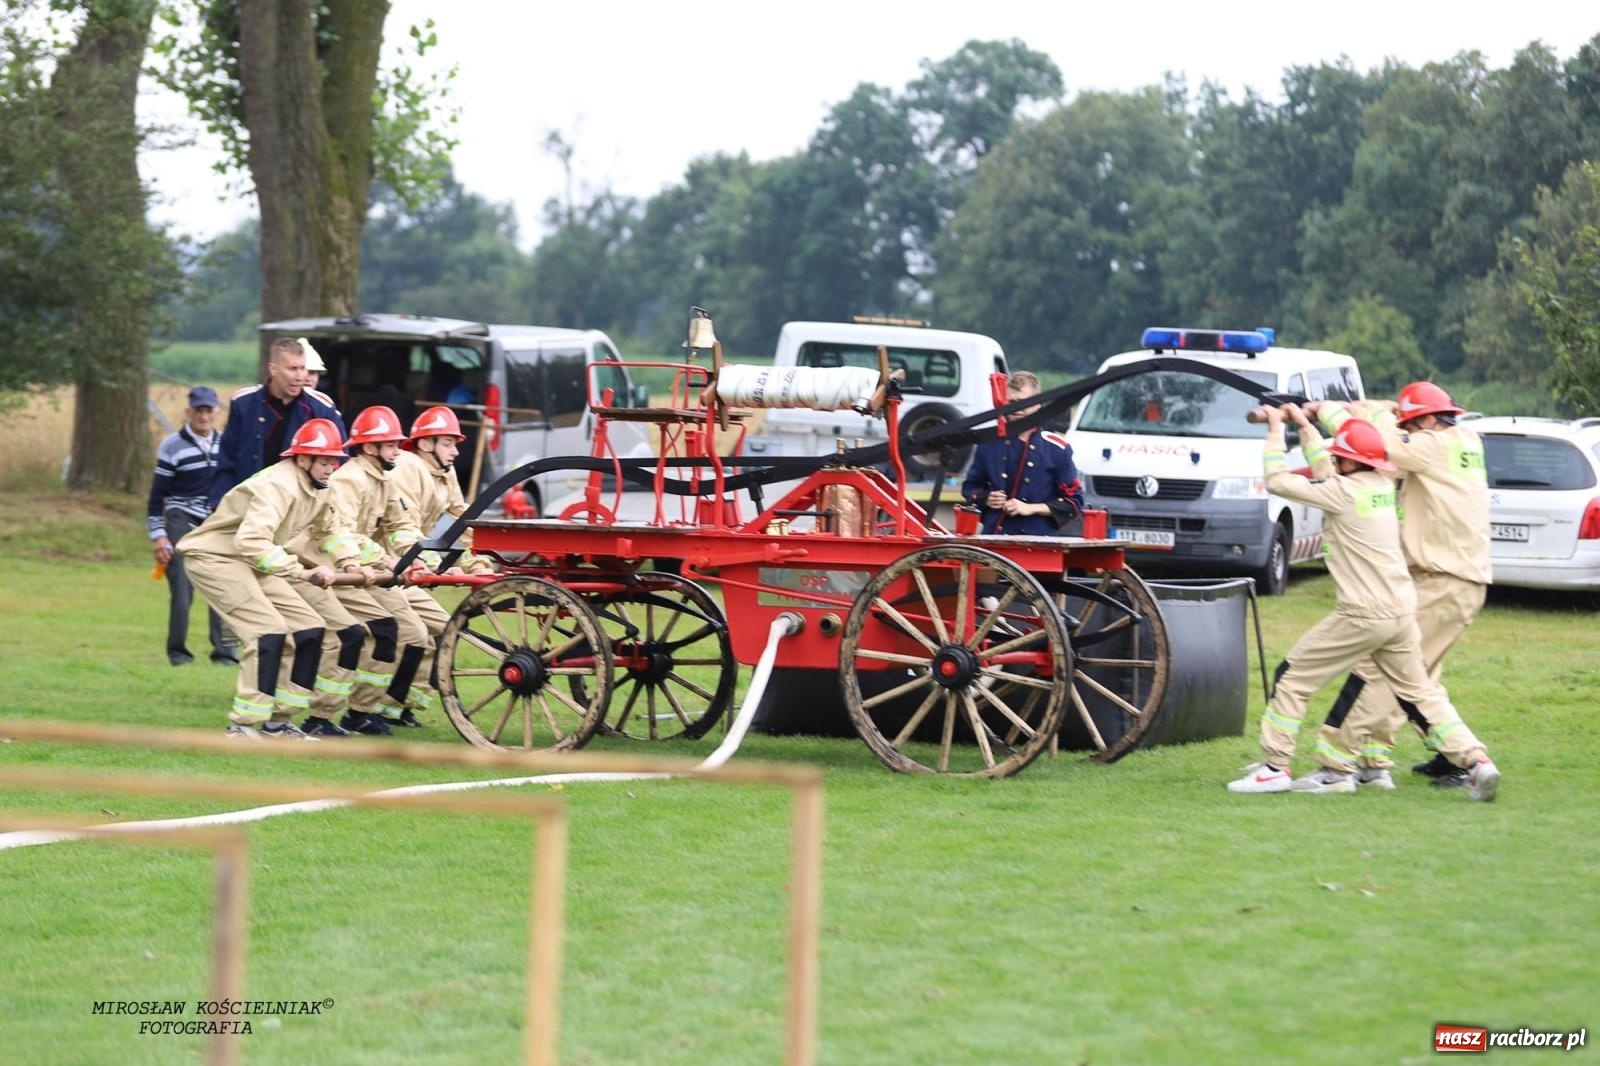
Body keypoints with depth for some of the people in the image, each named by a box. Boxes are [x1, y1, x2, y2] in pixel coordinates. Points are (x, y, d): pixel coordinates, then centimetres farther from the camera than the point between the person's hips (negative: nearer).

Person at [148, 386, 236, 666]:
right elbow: (157, 494, -2)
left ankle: (224, 650, -1)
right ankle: (177, 651, 3)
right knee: (182, 586, -9)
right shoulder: (173, 446, -3)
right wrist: (158, 536, -8)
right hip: (182, 520, -3)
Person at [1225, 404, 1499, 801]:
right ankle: (1475, 760, 1)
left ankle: (1274, 768, 4)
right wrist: (1303, 424, 30)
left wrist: (1275, 431, 2)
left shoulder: (1344, 493, -13)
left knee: (1293, 677, 4)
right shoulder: (1381, 485, 10)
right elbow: (1326, 472, 28)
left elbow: (1277, 481, -9)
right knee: (1421, 692, 14)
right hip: (1402, 611, 8)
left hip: (1363, 615, -8)